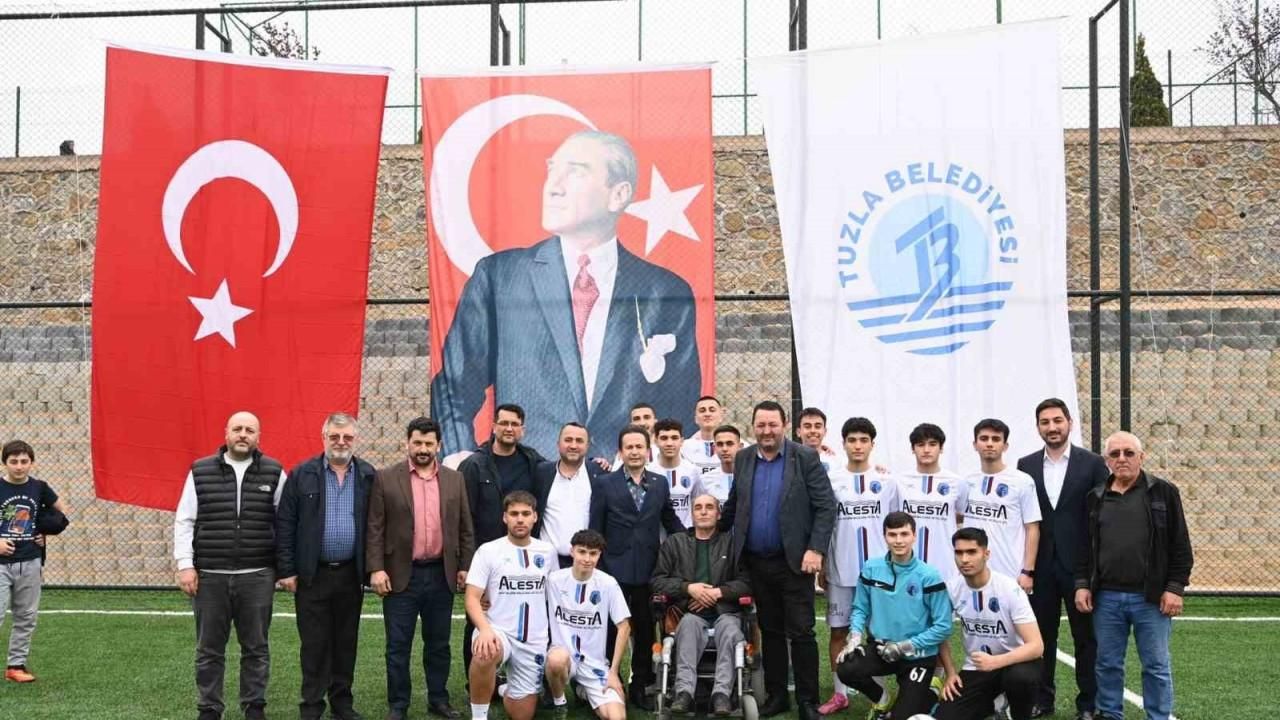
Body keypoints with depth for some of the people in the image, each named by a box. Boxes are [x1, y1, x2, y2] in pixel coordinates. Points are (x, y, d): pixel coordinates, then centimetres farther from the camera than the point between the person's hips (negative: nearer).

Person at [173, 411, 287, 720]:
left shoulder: (274, 474, 3)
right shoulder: (200, 472, 4)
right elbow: (184, 521, 4)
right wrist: (185, 565, -3)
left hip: (257, 577, 0)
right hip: (209, 576, 1)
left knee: (255, 647, 7)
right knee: (209, 649, 8)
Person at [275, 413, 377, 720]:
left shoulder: (368, 476, 4)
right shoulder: (302, 474, -1)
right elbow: (284, 525, -2)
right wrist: (286, 570, -6)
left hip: (351, 574, 2)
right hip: (312, 574, -2)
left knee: (346, 643, 10)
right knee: (314, 644, 4)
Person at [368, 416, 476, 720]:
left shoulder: (455, 479, 6)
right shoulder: (386, 478, -2)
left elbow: (465, 529, 9)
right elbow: (375, 529, -4)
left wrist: (465, 566, 4)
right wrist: (376, 568, -11)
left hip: (441, 575, 2)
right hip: (401, 574, -2)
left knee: (438, 643, 12)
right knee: (398, 646, 5)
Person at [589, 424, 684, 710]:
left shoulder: (660, 483, 7)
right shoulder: (605, 484, -2)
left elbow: (670, 520, 17)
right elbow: (595, 530, -1)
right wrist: (595, 568, -4)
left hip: (649, 570, 3)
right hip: (615, 570, -3)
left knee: (645, 632, 10)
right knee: (611, 632, 6)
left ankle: (640, 687, 23)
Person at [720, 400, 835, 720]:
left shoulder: (806, 458, -6)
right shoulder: (743, 459, 7)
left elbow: (826, 507, -9)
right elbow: (734, 505, 18)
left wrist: (815, 550, -16)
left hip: (795, 561, -4)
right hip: (757, 562, 4)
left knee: (800, 632, -2)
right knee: (770, 631, 12)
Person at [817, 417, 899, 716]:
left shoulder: (886, 482, 3)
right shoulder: (830, 481, 1)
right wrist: (821, 566, 3)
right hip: (840, 570, 0)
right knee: (838, 631, 6)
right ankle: (839, 693, 16)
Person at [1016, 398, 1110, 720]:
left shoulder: (1092, 464, -1)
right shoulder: (1026, 465, 5)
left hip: (1080, 565, -2)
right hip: (1040, 565, 2)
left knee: (1085, 636, 6)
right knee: (1041, 634, 9)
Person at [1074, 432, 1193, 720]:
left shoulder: (1163, 492, 0)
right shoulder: (1095, 498, 9)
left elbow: (1180, 545, -1)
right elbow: (1085, 546, 14)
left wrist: (1175, 588, -7)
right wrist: (1082, 584, 4)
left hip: (1151, 598, -3)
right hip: (1106, 598, 3)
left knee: (1156, 665, 3)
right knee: (1108, 664, 10)